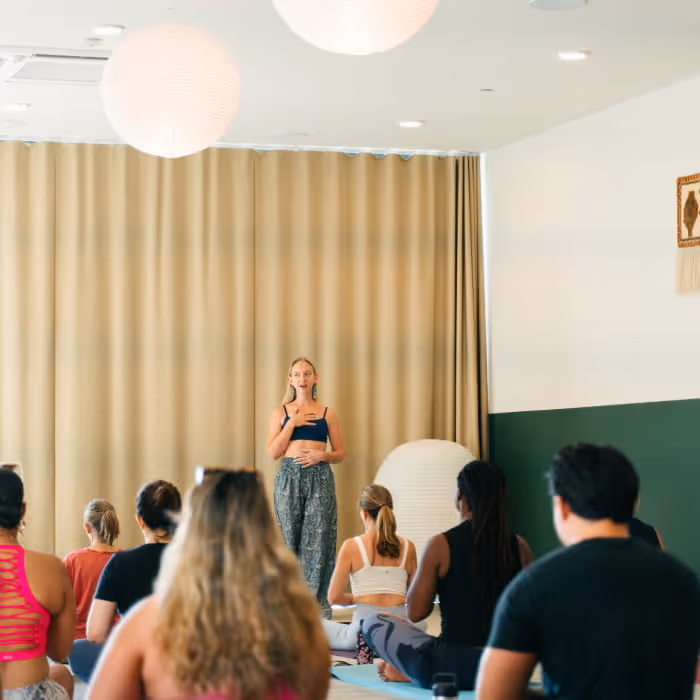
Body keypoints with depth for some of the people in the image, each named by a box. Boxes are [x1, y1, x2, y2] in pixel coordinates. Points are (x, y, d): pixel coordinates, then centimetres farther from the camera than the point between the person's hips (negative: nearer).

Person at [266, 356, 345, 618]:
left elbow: (340, 453, 12)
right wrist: (292, 422, -6)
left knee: (318, 538, -5)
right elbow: (273, 452, 0)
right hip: (289, 477, 0)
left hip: (319, 477, 0)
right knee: (289, 537, -2)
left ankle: (317, 600, -1)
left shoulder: (327, 413, 10)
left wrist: (322, 455, -8)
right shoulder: (281, 412, 9)